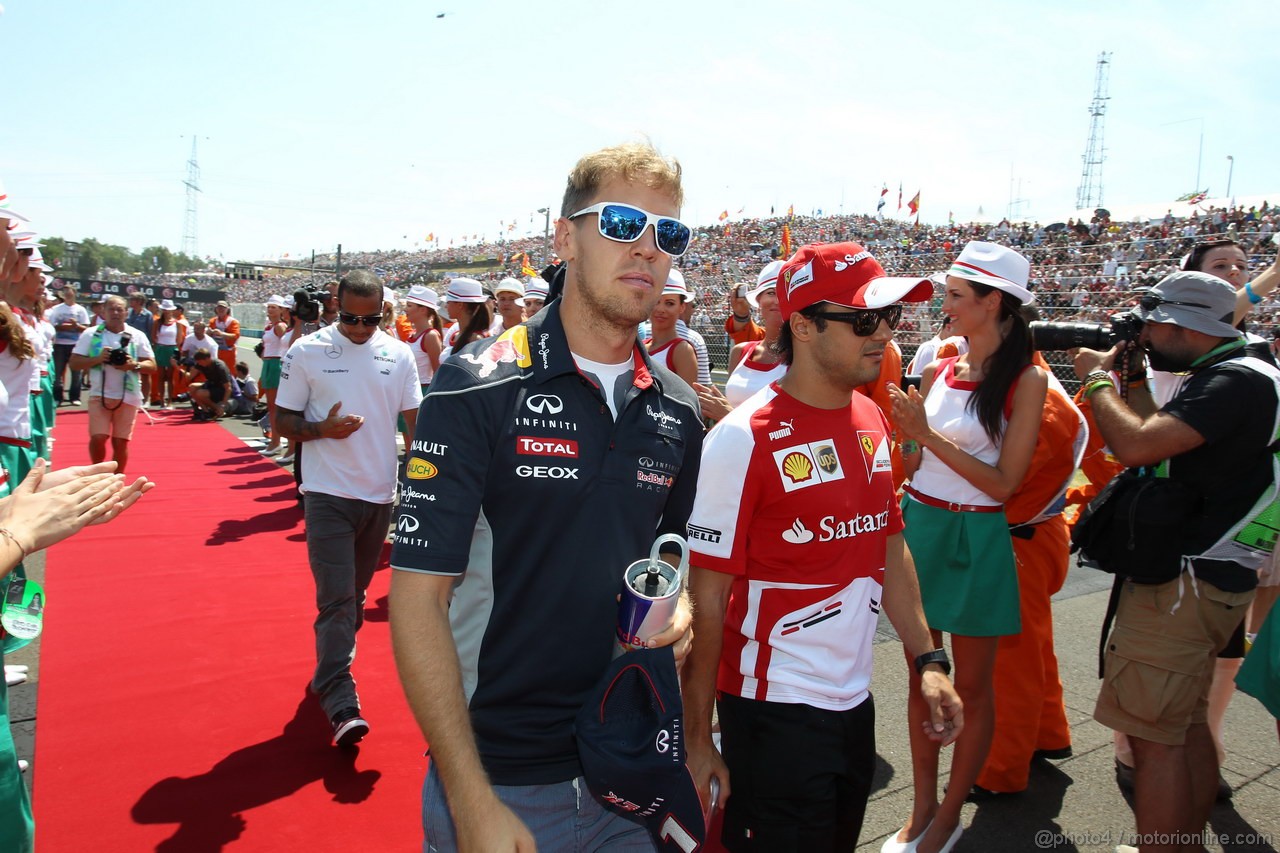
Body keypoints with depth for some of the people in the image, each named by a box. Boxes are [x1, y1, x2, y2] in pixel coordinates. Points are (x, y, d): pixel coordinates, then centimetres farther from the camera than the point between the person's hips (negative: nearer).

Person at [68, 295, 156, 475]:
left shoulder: (137, 336, 4)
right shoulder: (90, 334, 2)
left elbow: (152, 366, 3)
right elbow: (74, 363, -1)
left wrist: (133, 365, -16)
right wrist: (98, 359, -17)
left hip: (128, 397, 1)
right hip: (100, 395, -1)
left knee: (121, 442, 5)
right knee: (97, 438, -8)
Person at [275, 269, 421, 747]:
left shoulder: (398, 354, 3)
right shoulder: (307, 352, -3)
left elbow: (416, 420, 5)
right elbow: (282, 420, 1)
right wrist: (322, 429, -18)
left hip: (381, 494, 3)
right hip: (328, 493, -3)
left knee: (356, 596, 17)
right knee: (336, 598, -8)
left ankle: (330, 672, 37)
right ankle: (341, 706, -5)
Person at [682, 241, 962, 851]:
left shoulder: (872, 420, 4)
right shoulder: (743, 440, -18)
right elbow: (708, 599, -15)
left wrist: (928, 660, 7)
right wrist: (696, 742, -11)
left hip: (855, 700, 7)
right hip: (774, 712, -7)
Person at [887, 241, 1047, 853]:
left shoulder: (1025, 380, -10)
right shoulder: (937, 372, 5)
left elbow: (1004, 482, -15)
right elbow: (913, 465, 9)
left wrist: (929, 435, -19)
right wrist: (905, 433, -9)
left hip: (974, 539, -5)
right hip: (918, 526, 5)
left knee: (971, 687, 10)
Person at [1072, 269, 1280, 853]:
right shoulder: (1227, 376, 13)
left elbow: (1134, 446, -29)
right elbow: (1155, 435, 20)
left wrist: (1098, 378, -13)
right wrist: (1130, 375, 12)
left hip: (1187, 582, -11)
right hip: (1199, 579, 11)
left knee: (1153, 736, -5)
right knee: (1187, 724, 20)